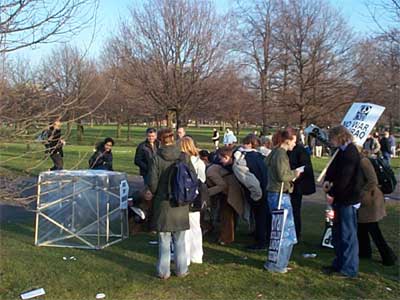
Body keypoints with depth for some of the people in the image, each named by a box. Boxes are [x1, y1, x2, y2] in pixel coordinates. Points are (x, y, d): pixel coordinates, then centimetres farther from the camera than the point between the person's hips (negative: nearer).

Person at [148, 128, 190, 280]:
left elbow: (152, 183, -10)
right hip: (181, 204, 2)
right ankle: (181, 270, 22)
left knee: (164, 240, 9)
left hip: (163, 203, -2)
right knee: (180, 239, 14)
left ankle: (164, 271, 17)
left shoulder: (156, 158, -11)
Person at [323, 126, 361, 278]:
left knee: (348, 234, 0)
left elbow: (344, 178, -22)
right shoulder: (342, 151, 11)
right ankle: (339, 263, 30)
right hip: (340, 199, 10)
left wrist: (332, 194, -14)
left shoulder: (350, 153, -18)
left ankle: (349, 269, 10)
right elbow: (333, 168, 15)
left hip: (348, 200, -10)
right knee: (337, 233, 17)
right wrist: (327, 180, -2)